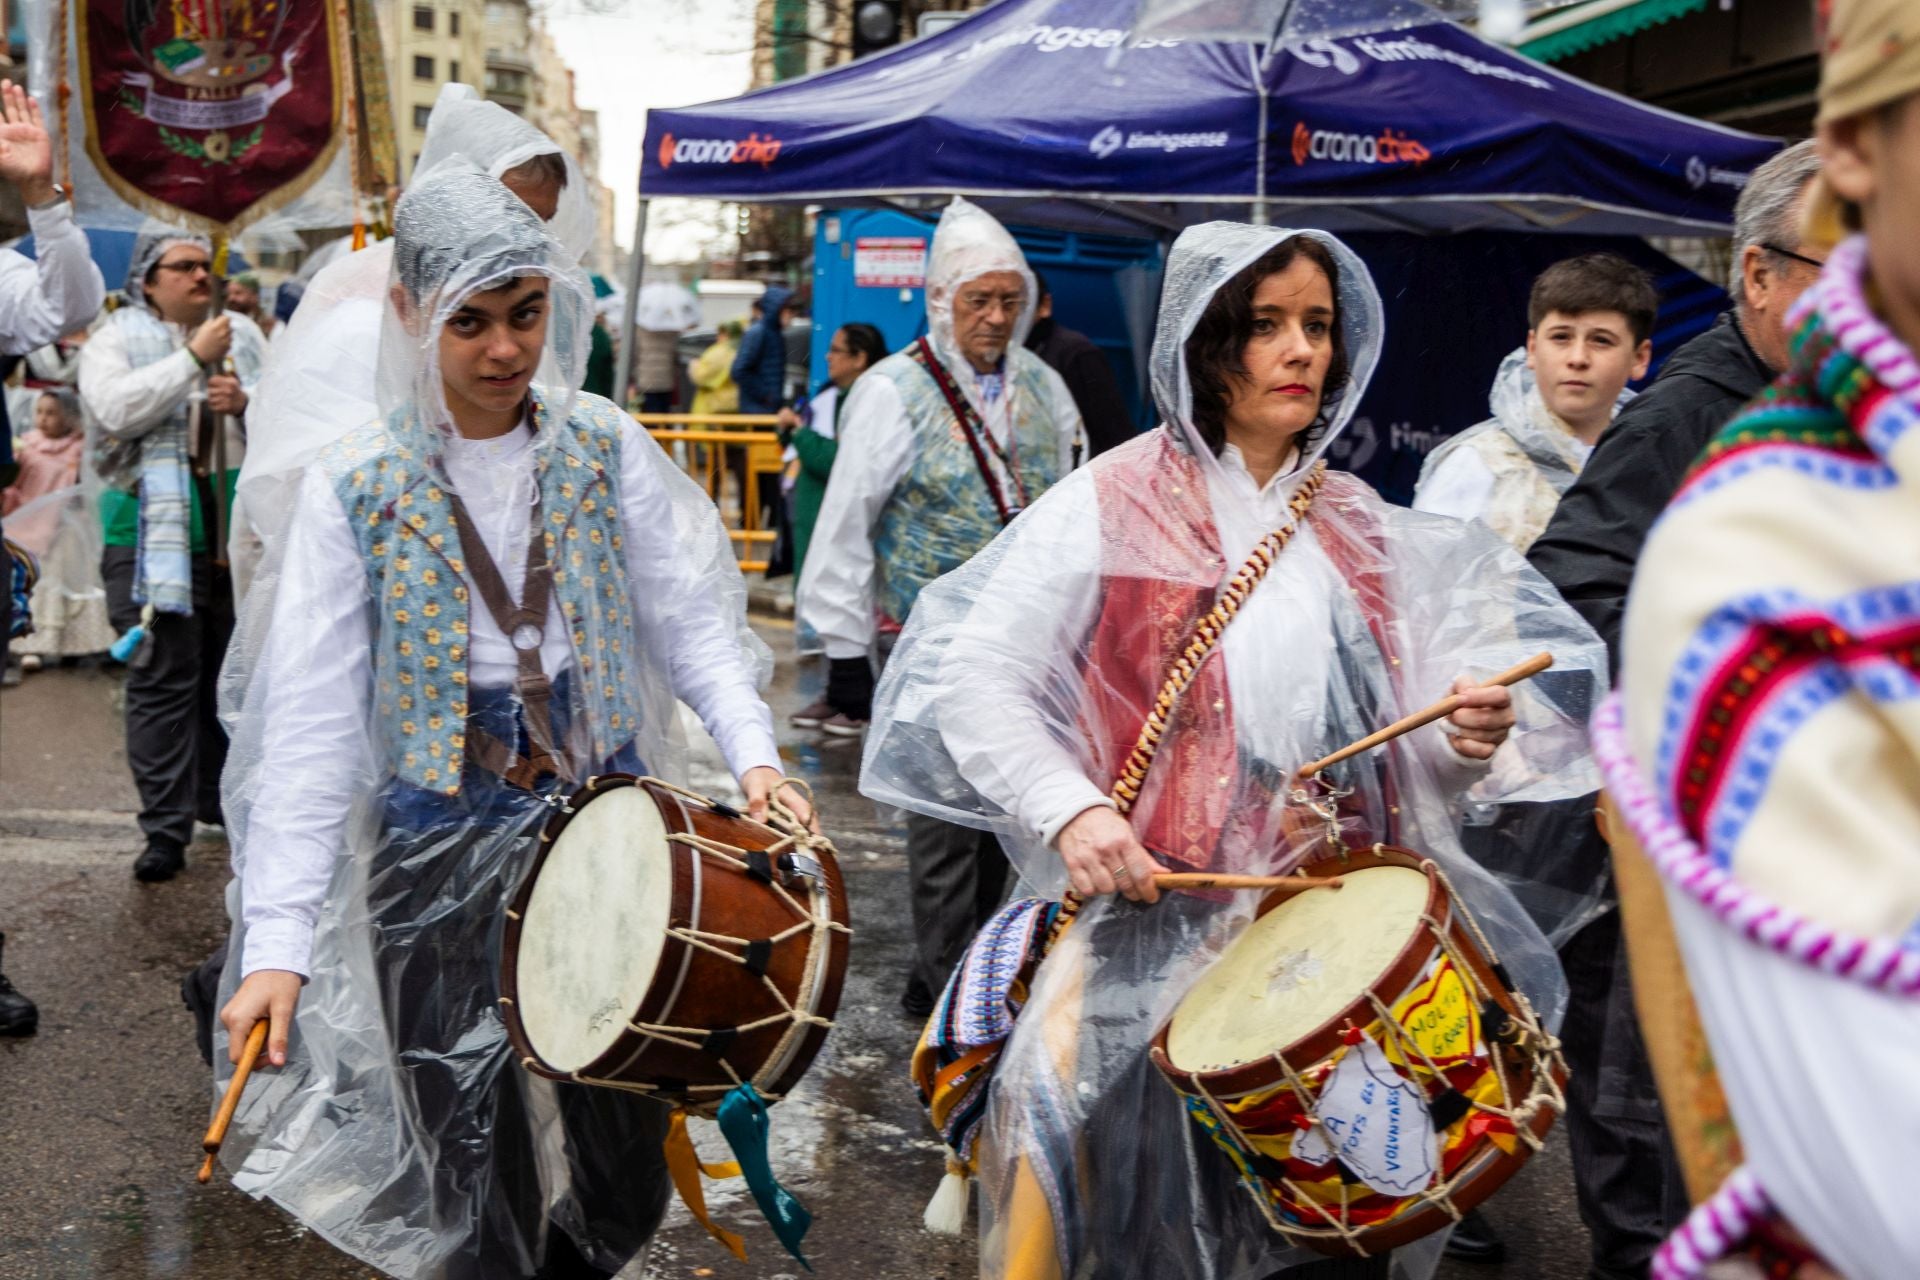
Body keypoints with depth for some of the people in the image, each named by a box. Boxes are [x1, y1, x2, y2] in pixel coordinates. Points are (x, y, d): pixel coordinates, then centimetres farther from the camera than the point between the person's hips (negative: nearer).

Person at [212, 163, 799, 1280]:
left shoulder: (606, 447, -1)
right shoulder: (353, 487, -7)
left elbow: (690, 619, -1)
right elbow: (311, 724, -10)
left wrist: (753, 750, -20)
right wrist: (276, 941, -16)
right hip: (440, 855, -1)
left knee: (623, 1172, 10)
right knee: (473, 1183, 8)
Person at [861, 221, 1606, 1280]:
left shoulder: (1359, 529, 12)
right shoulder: (1112, 506, -2)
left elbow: (1406, 743, 13)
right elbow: (978, 680, -9)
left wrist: (1466, 735, -9)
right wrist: (1070, 807, -24)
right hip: (1153, 923, -4)